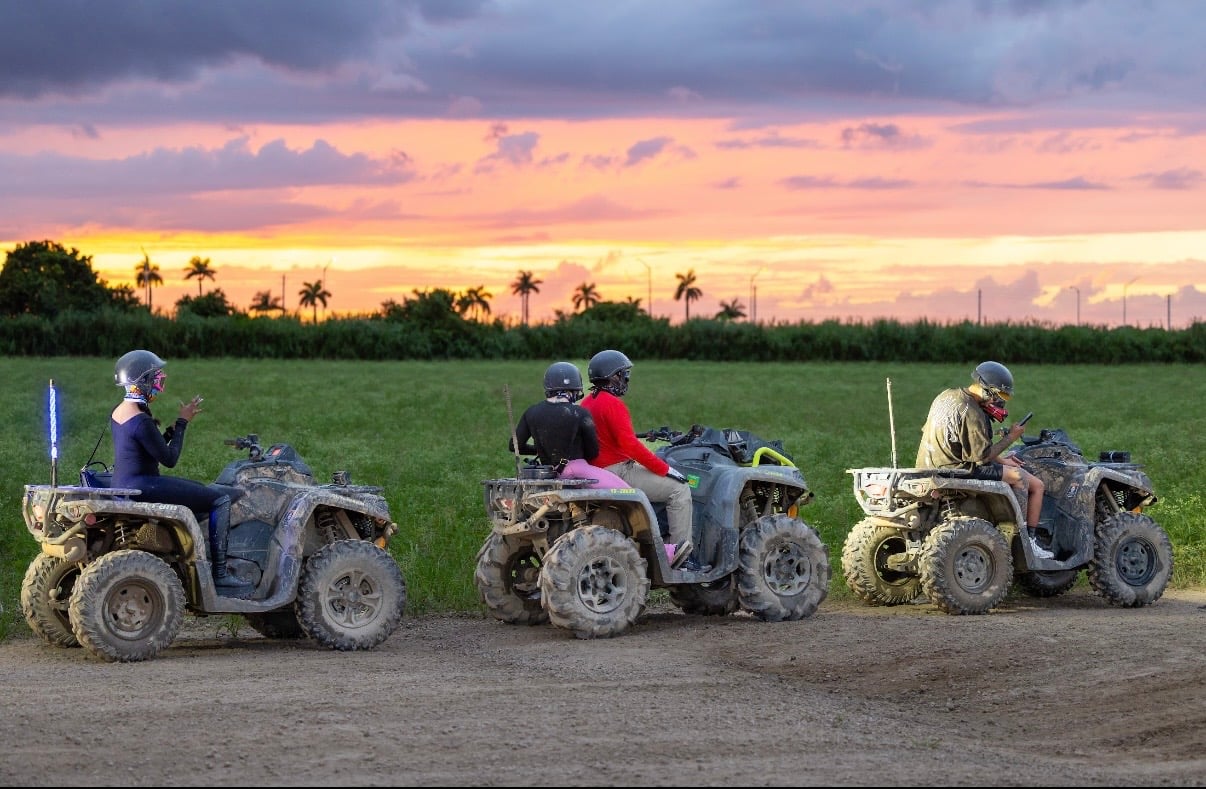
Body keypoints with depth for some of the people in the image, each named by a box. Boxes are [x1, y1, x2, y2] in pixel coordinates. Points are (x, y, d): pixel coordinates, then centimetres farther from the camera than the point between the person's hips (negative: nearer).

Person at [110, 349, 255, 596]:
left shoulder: (119, 412, 9)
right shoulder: (140, 421, -22)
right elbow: (170, 459, -16)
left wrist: (173, 428, 8)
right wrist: (183, 423, -7)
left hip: (124, 484, 11)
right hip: (143, 488, -11)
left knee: (201, 489, 27)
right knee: (221, 501, -7)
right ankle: (219, 575, -6)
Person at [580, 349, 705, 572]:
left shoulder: (588, 403, 12)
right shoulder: (612, 404, -18)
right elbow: (630, 445, -24)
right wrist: (665, 469, -19)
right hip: (618, 473, -11)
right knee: (680, 489, -10)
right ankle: (681, 557, -11)